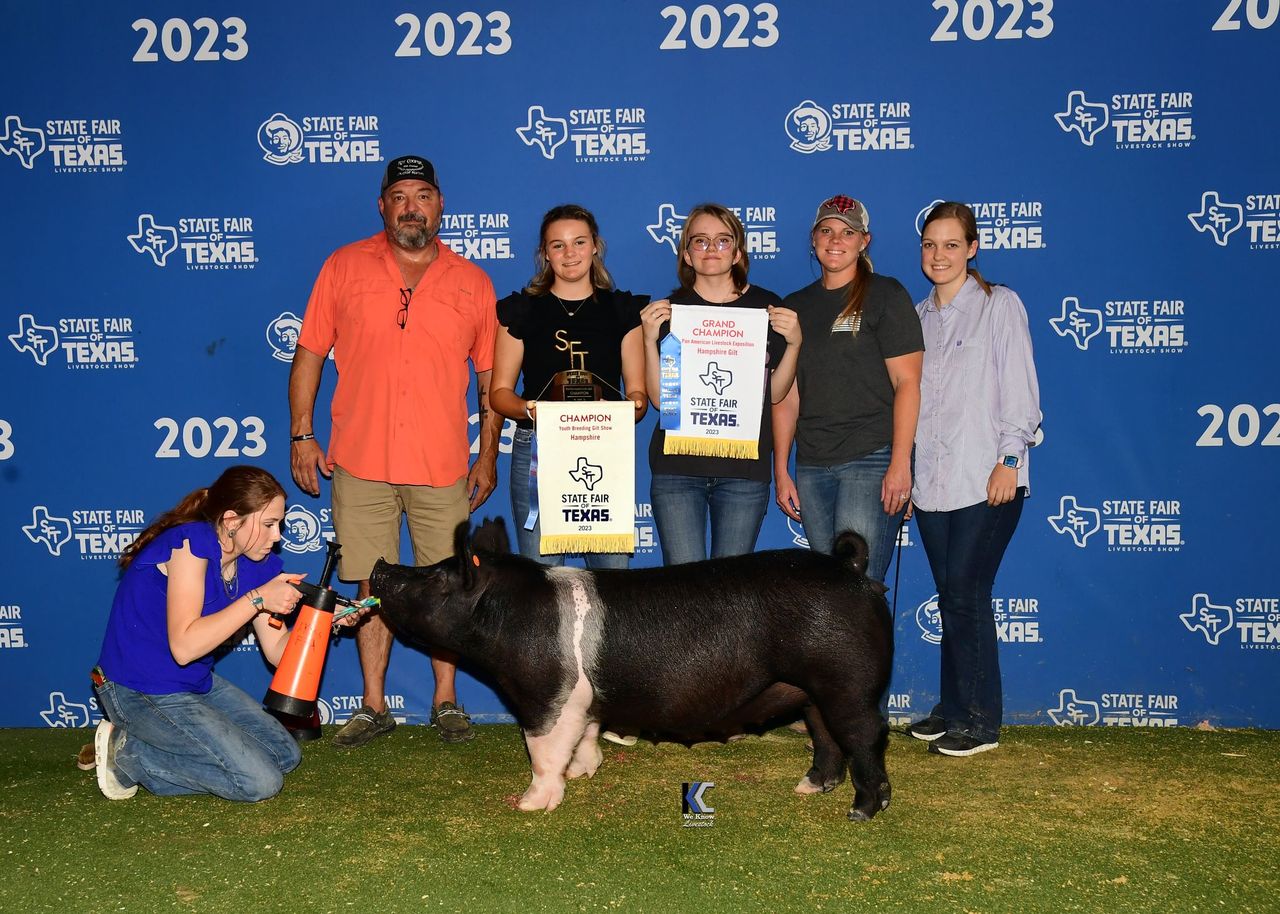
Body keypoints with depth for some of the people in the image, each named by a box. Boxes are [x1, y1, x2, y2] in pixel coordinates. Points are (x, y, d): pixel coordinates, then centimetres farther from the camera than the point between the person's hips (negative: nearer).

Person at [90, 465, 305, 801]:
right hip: (139, 693, -9)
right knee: (260, 781, -13)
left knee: (285, 754, 10)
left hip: (196, 684, 9)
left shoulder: (255, 565, 1)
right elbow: (184, 645, -29)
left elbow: (277, 650, 2)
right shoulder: (191, 541, -22)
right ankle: (127, 752, -1)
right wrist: (257, 598, -28)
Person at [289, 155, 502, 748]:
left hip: (443, 467, 0)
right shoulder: (344, 267, 5)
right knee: (371, 587, 6)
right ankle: (374, 706, 17)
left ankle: (446, 700, 21)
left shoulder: (472, 283, 7)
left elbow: (490, 376, 10)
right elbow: (309, 354, 7)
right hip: (360, 462, 0)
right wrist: (302, 435, 1)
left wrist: (488, 455, 6)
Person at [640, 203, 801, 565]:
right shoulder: (669, 308, 5)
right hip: (677, 465, 0)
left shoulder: (766, 306, 7)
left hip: (745, 467, 1)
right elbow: (659, 397, 1)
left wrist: (793, 344, -6)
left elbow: (774, 394, 8)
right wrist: (650, 339, -11)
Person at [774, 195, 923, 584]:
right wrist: (781, 471, 9)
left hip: (872, 462, -5)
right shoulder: (795, 306, 15)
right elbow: (787, 396, 14)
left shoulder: (886, 296, 1)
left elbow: (907, 382, -6)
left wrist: (900, 464, -14)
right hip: (810, 468, 5)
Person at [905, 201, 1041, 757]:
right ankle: (953, 709, 19)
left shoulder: (999, 305, 0)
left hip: (986, 481, -5)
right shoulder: (918, 316, 15)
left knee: (966, 596, -8)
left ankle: (979, 722, 1)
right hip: (931, 483, 5)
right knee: (950, 599, 9)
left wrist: (1009, 459, -13)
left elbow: (1019, 385, -5)